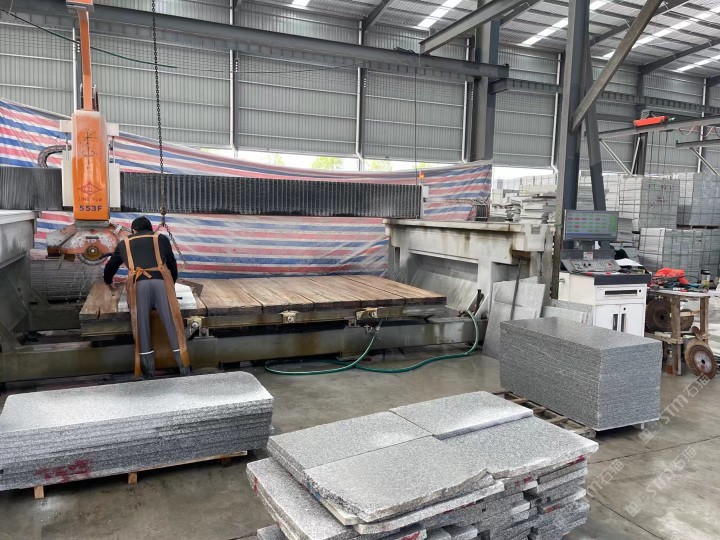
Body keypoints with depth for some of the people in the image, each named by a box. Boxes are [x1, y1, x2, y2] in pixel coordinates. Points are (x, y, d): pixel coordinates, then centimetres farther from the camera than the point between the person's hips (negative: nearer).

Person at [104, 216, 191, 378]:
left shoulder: (124, 243, 30)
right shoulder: (161, 238, 27)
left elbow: (110, 266, 44)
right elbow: (173, 265, 32)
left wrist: (108, 281, 65)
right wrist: (172, 282, 51)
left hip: (138, 284, 1)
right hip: (161, 281, 0)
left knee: (141, 327, 0)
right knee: (172, 324, -2)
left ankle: (148, 370, -4)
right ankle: (184, 367, -5)